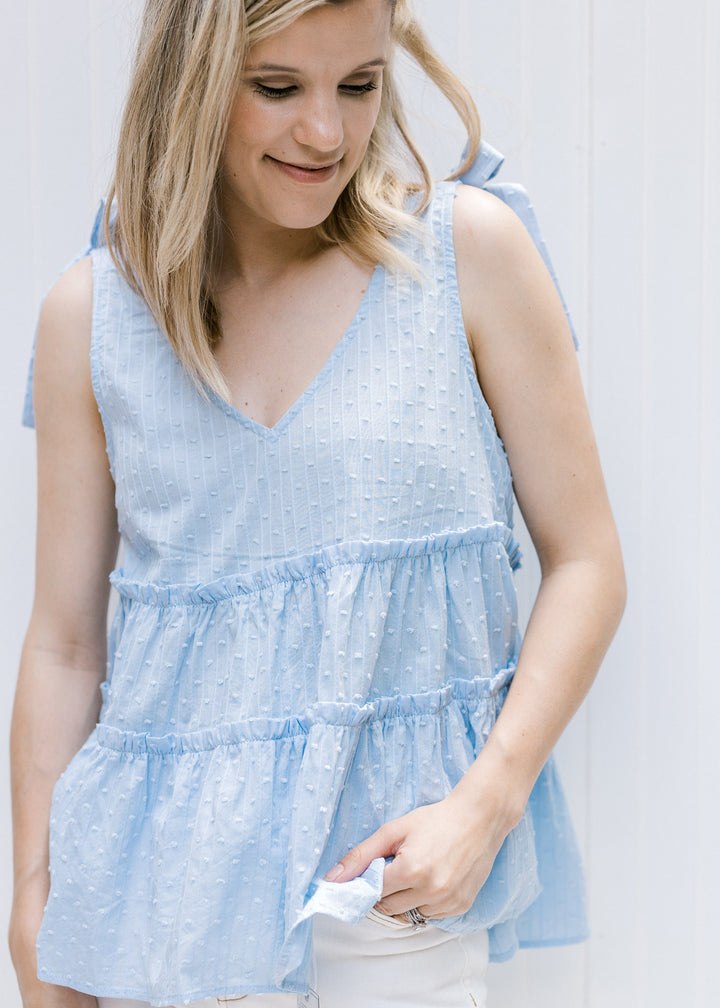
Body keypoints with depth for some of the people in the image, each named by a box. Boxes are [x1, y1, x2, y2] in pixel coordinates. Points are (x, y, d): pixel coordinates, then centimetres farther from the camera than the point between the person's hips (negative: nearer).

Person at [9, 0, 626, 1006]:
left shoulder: (467, 249, -3)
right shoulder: (90, 314, 1)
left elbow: (585, 565, -1)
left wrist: (489, 799, -12)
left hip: (396, 869, -1)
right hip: (161, 877, 2)